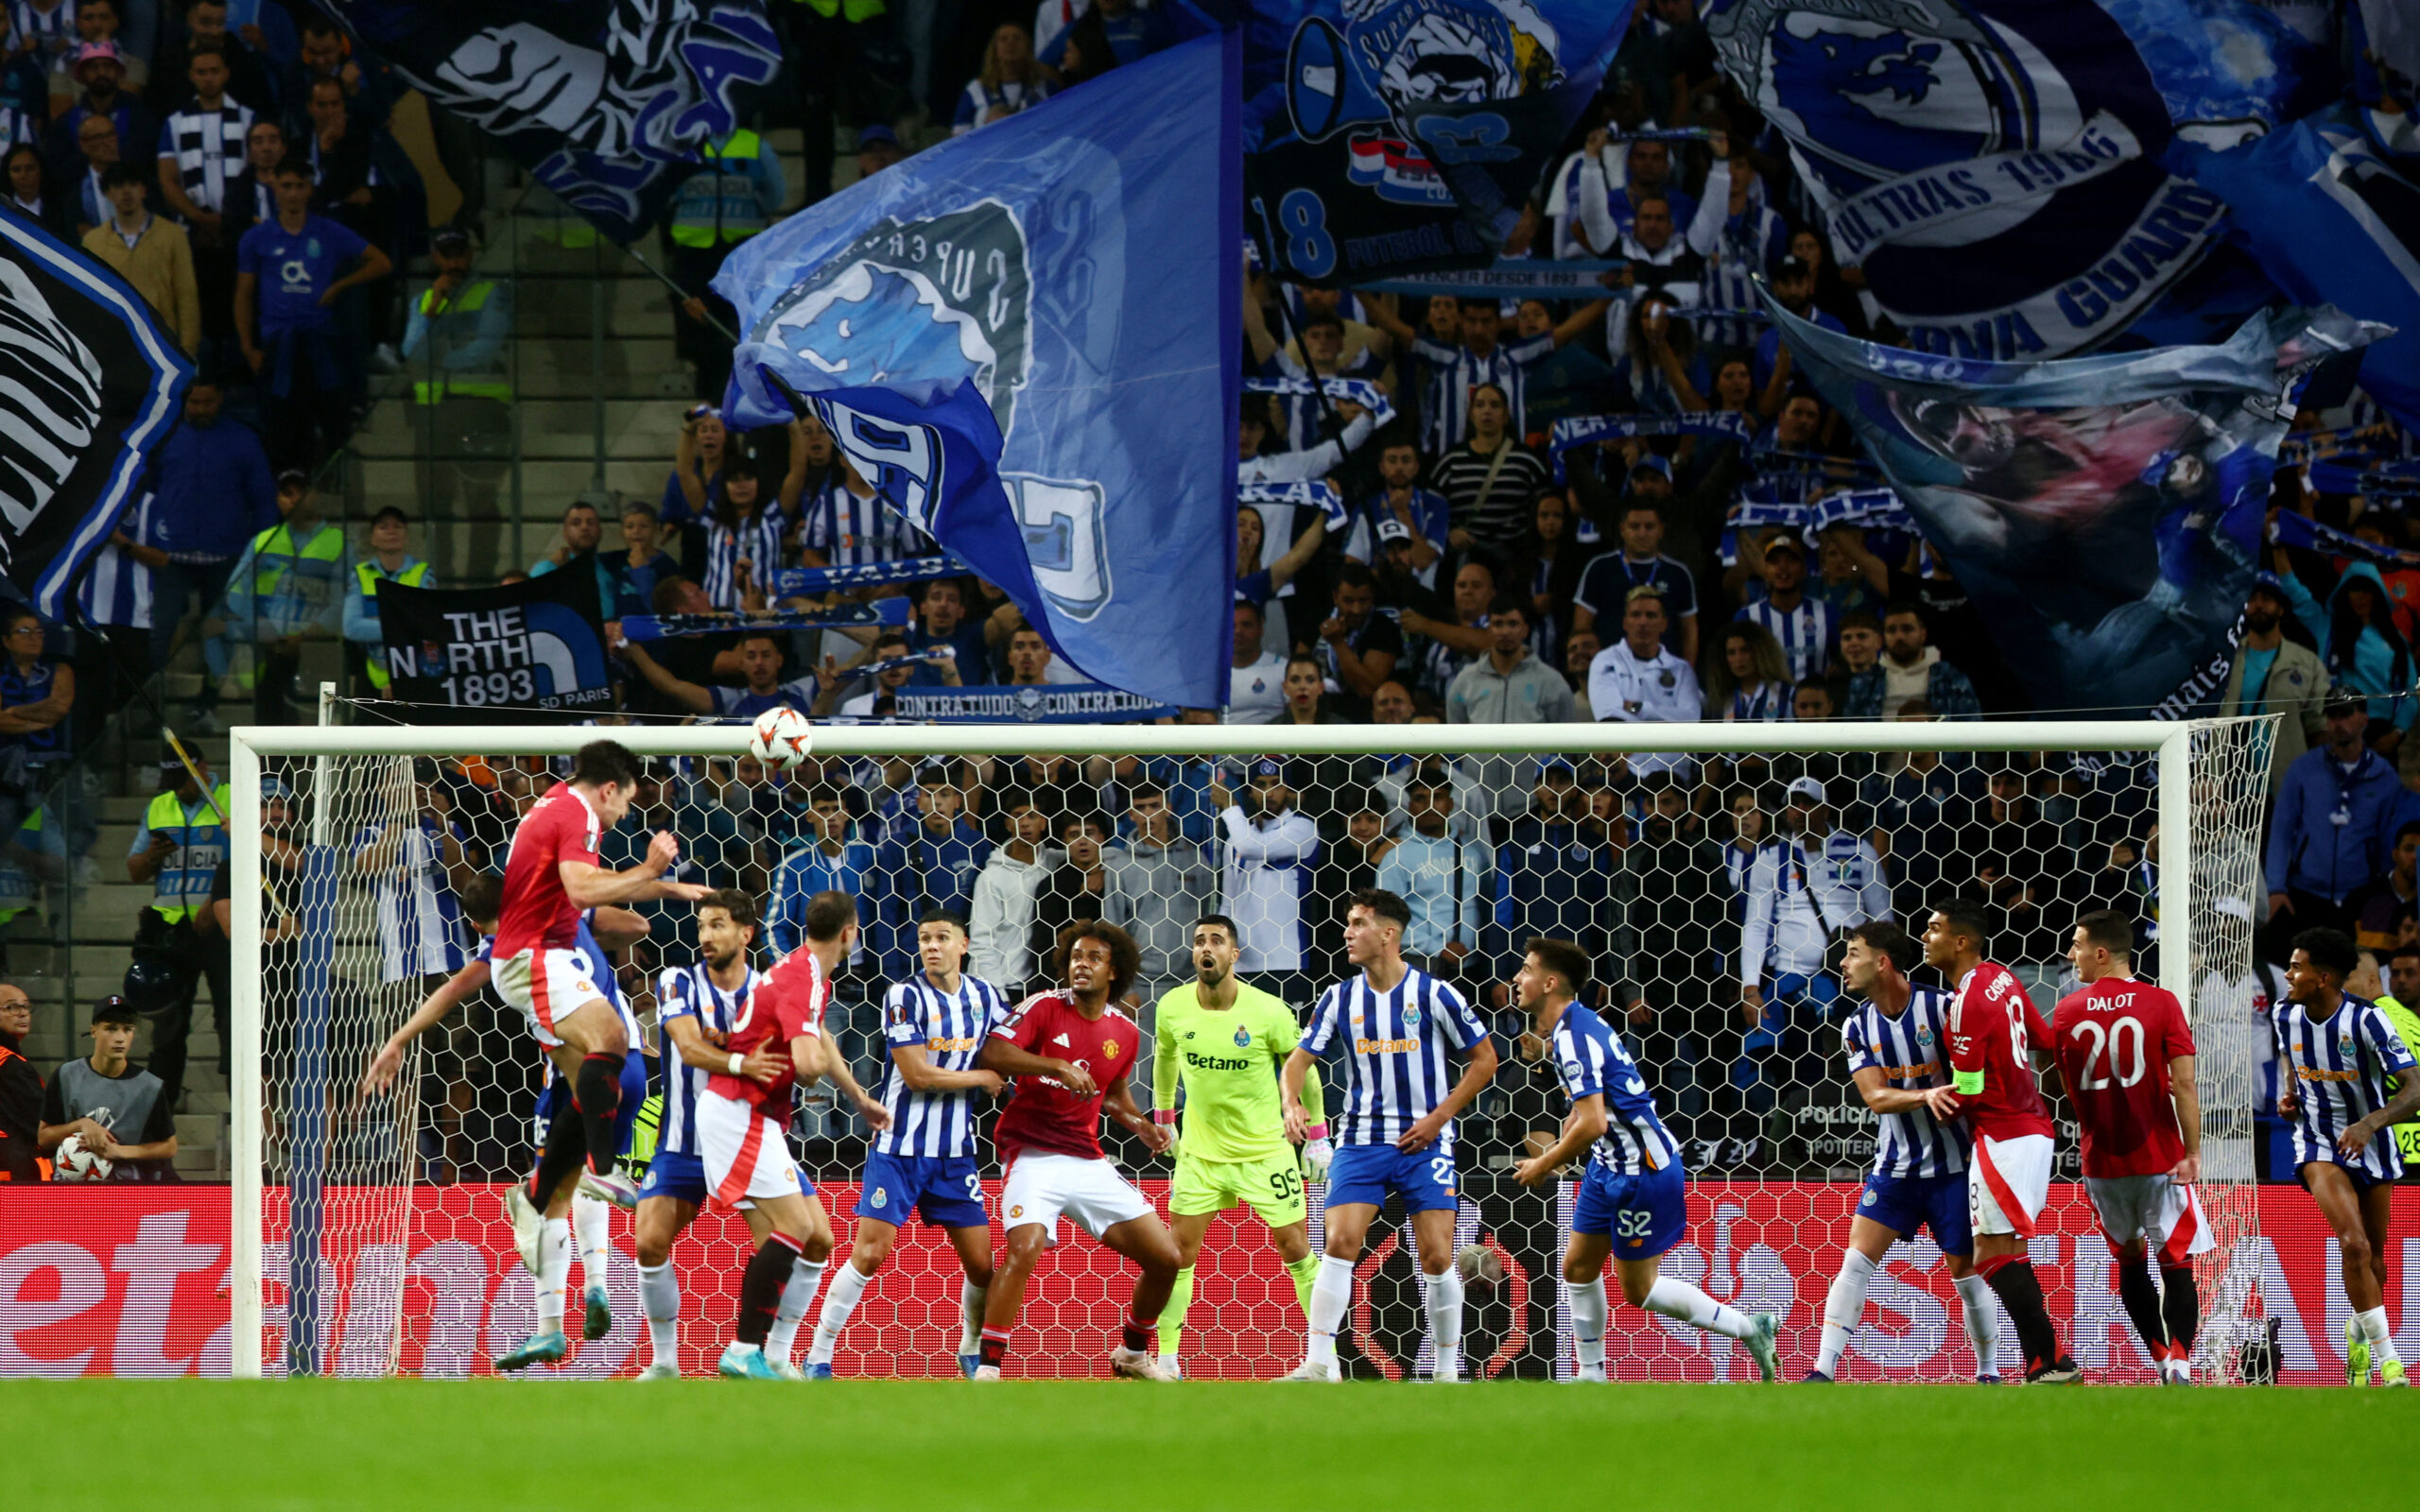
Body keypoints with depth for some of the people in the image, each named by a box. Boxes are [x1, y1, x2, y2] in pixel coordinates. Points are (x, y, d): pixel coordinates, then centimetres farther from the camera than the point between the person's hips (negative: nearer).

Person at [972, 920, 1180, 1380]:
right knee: (1024, 1249, -30)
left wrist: (1141, 1126, 10)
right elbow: (991, 1054, -19)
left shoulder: (1125, 1034, 9)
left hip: (1090, 1163, 5)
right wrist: (1055, 1065, -27)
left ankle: (1132, 1352, 27)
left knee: (1165, 1258, 3)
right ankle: (987, 1368, -22)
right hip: (1034, 1154, -5)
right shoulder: (1044, 1007, -6)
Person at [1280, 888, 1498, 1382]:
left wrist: (1438, 1117, -6)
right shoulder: (1340, 999, 5)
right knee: (1339, 1244, -12)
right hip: (1360, 1140, 2)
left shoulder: (1433, 994, -4)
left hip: (1424, 1143, -2)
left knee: (1437, 1257, -5)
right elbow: (1300, 1059, 6)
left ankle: (1447, 1372, 10)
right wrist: (1292, 1104, -16)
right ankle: (1318, 1365, -10)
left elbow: (1484, 1057, 2)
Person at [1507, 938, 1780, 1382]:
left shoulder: (1573, 1036, -23)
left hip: (1642, 1172, -10)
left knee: (1639, 1288, 0)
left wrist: (1545, 1165, -17)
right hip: (1611, 1166, 10)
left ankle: (1749, 1328, 8)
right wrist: (1556, 1154, 17)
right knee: (1578, 1267, 13)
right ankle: (1592, 1376, 21)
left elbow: (1593, 1123, -30)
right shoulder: (1575, 1024, 8)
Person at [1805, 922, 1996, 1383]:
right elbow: (1875, 1097, -12)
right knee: (1855, 1261, -8)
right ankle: (1823, 1371, -8)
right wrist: (1929, 1095, -28)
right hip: (1895, 1167, 3)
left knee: (1967, 1274, 3)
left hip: (1954, 1165, -3)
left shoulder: (1943, 1008, -11)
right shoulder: (1857, 1027, 0)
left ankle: (1989, 1374, 19)